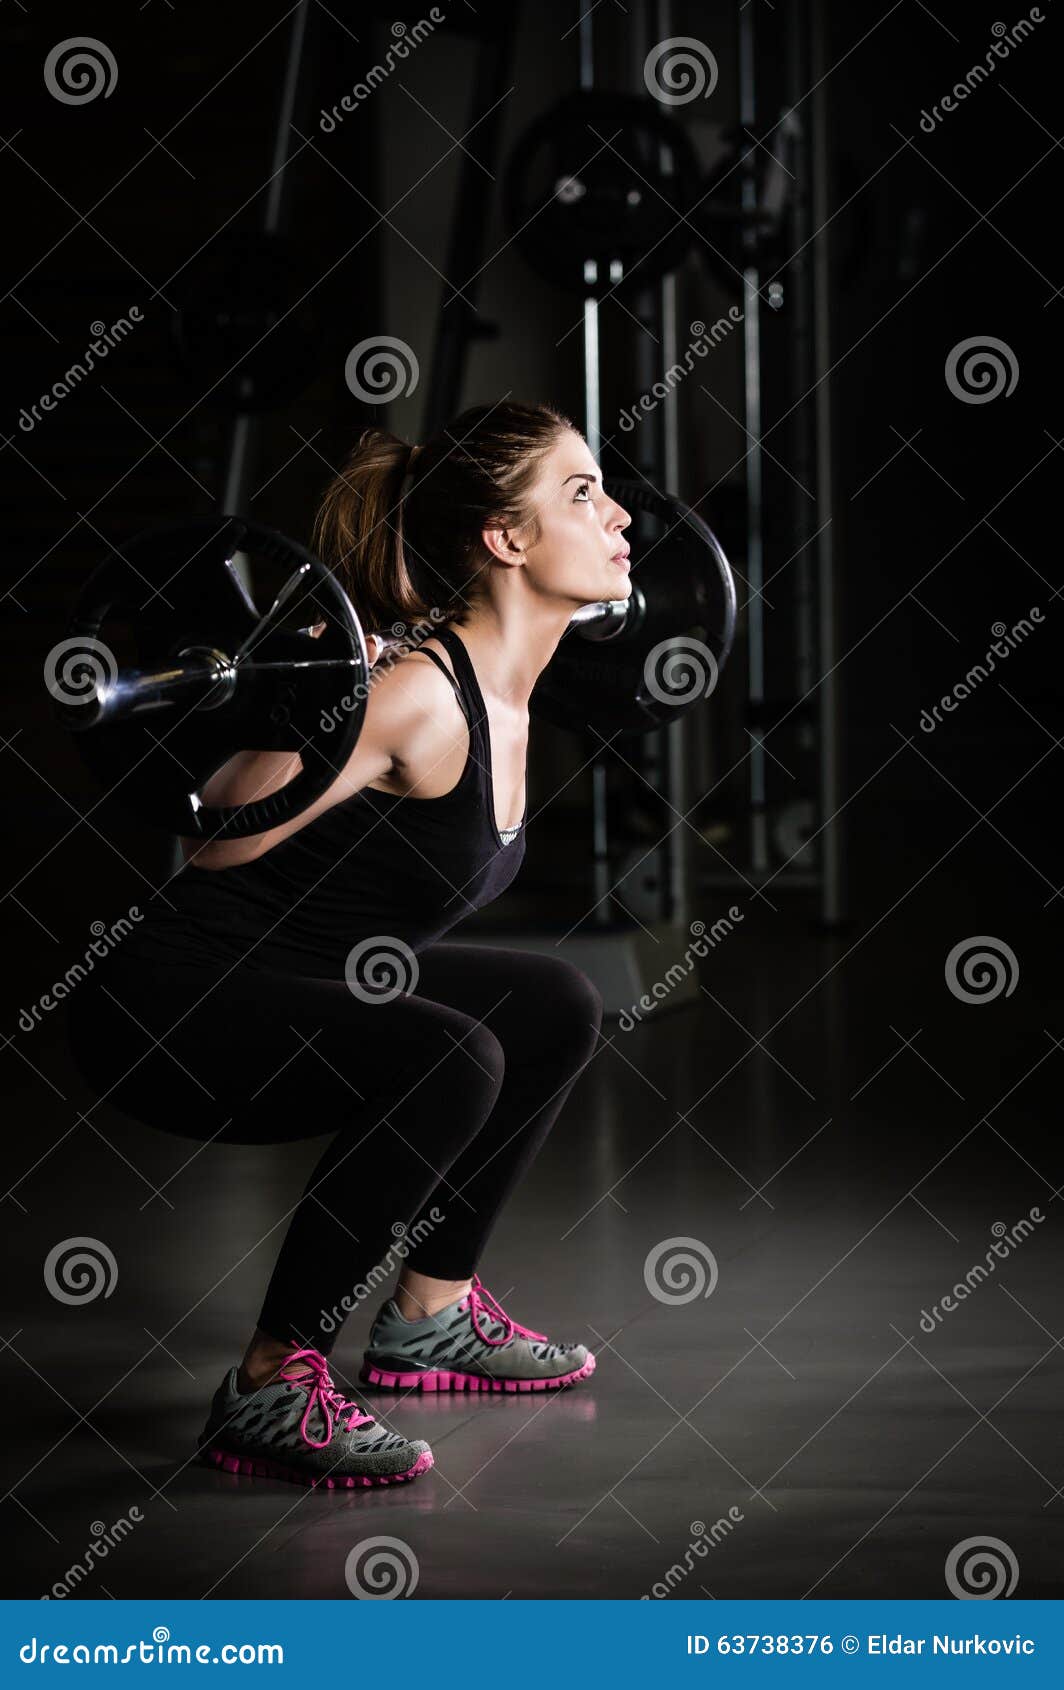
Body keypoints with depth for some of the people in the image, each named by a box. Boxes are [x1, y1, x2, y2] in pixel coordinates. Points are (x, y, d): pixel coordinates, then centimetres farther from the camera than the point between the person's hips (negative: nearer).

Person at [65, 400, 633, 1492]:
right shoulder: (420, 696, -24)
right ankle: (270, 1391, -19)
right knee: (448, 1060, -31)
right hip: (168, 1009, -10)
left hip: (308, 980, 10)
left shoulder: (505, 687, 3)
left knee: (557, 1009, 15)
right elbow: (218, 843, -25)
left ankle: (429, 1318, 23)